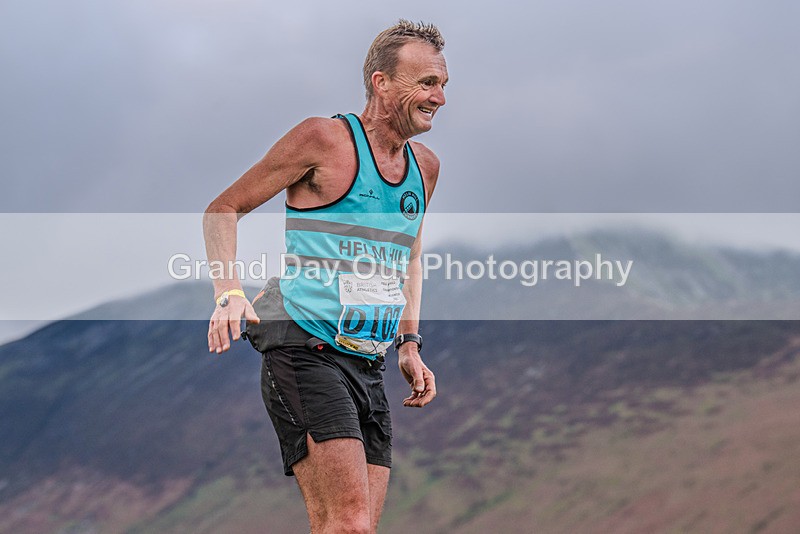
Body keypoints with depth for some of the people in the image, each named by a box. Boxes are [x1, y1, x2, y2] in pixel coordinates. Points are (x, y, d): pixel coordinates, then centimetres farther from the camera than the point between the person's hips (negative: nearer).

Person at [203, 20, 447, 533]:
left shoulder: (425, 166, 15)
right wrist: (230, 292, -16)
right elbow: (223, 210, -1)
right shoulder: (324, 139, -6)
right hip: (306, 352, -8)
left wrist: (409, 346, 22)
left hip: (370, 369, 8)